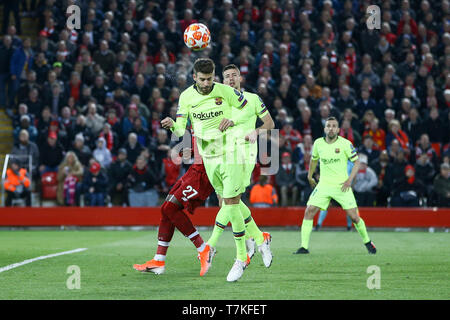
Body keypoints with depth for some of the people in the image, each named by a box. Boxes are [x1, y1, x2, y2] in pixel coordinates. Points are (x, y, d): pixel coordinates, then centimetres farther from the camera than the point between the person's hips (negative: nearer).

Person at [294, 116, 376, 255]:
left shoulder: (345, 144, -9)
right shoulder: (318, 143, 1)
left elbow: (356, 162, -2)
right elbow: (314, 159, 21)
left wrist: (350, 179, -13)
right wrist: (310, 176, 26)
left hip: (342, 186, -2)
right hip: (323, 185, 2)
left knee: (354, 216, -6)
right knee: (309, 211, -13)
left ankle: (367, 242, 19)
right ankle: (304, 247, -8)